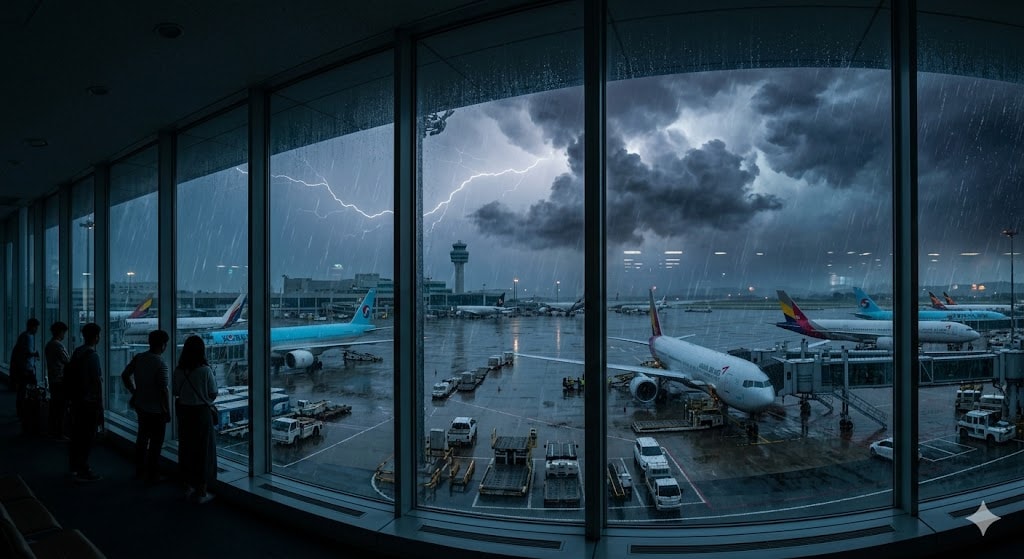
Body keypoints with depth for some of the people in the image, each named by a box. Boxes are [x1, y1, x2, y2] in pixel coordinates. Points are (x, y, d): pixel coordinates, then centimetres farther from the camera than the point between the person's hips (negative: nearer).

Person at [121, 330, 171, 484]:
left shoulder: (138, 358, -2)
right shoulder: (160, 364, -22)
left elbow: (125, 376, 8)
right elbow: (164, 390, -21)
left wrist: (135, 392, 16)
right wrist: (168, 411, -11)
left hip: (140, 406, 7)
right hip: (156, 409, -7)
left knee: (142, 438, 21)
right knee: (155, 443, 5)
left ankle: (140, 472, 34)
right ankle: (153, 476, 14)